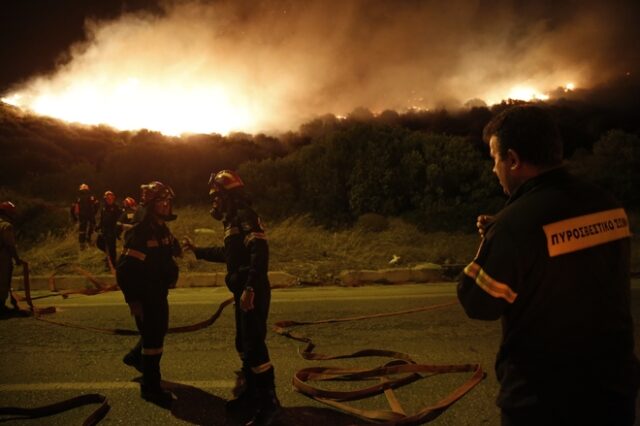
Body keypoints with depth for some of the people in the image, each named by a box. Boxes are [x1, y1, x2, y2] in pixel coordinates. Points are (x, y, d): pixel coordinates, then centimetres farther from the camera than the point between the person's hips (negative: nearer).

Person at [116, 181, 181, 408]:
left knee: (158, 331, 23)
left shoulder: (163, 230, 6)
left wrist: (171, 274, 9)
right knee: (153, 338, -1)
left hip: (160, 294, 9)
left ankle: (137, 356, 49)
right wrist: (133, 300, -23)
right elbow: (124, 269, -24)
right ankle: (150, 387, 12)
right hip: (145, 297, -9)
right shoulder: (139, 233, -22)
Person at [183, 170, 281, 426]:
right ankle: (252, 393, 29)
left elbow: (260, 253, -26)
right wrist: (197, 250, 39)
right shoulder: (234, 219, 18)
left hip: (253, 293, -10)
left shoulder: (244, 217, -14)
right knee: (244, 344, 17)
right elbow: (228, 253, 32)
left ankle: (269, 403, 0)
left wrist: (250, 288, -31)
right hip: (244, 292, 10)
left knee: (254, 346, -8)